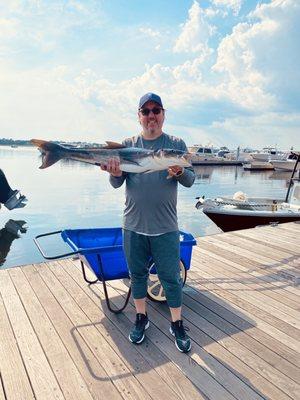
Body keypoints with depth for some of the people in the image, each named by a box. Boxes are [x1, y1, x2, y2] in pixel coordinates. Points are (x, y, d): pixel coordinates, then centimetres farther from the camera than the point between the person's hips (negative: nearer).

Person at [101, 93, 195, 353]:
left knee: (171, 277, 7)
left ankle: (177, 325, 28)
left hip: (165, 227, -1)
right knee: (137, 274, 15)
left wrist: (179, 172, -25)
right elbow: (116, 183, 2)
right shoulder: (128, 145, 5)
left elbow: (190, 180, -2)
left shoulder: (176, 144, 2)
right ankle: (141, 318, 36)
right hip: (133, 225, 2)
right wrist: (115, 173, -22)